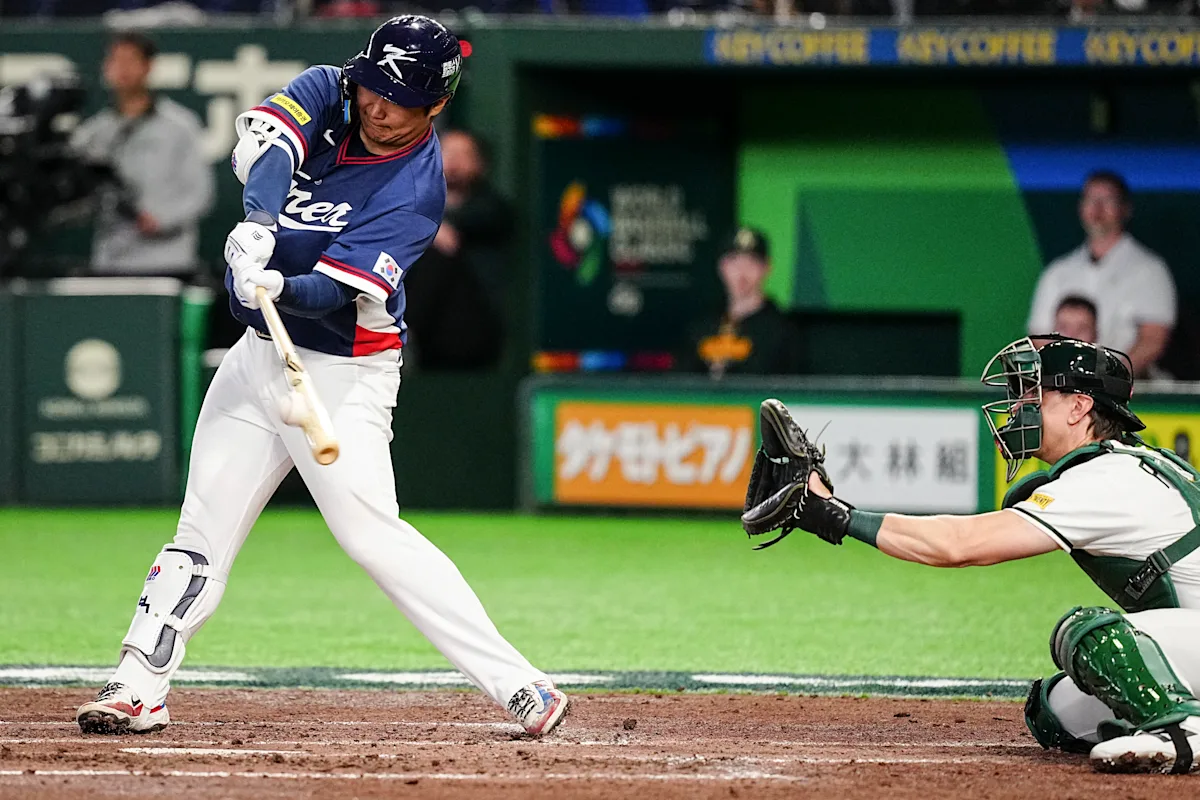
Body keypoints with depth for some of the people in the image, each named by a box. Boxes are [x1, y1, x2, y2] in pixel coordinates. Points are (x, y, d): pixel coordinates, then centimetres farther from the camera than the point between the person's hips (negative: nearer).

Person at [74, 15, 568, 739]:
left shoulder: (415, 189, -17)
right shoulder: (326, 94, -2)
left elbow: (334, 292, -25)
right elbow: (263, 139, -22)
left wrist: (278, 287, -46)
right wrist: (259, 224, -41)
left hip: (342, 373, -6)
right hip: (259, 354, 6)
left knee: (371, 530, -16)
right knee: (202, 533, 6)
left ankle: (518, 685, -16)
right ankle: (137, 691, 11)